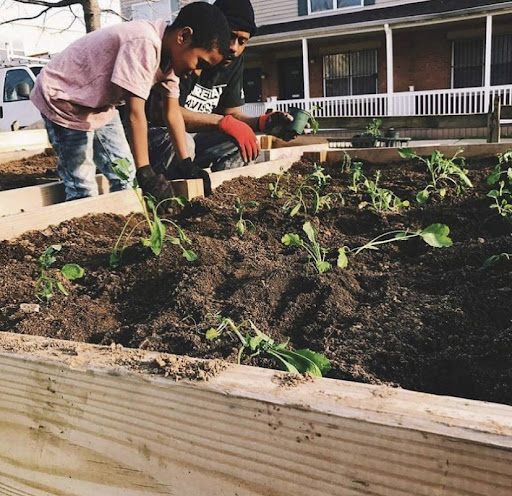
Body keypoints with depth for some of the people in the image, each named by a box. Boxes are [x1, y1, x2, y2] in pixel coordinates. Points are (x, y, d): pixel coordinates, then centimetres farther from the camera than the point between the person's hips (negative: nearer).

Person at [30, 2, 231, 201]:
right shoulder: (143, 44, -32)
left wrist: (187, 165, -4)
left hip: (100, 105, 9)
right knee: (83, 190, -8)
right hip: (61, 100, -8)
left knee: (126, 178, 6)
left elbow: (172, 113, -1)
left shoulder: (170, 54, -5)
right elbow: (135, 114, -33)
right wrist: (146, 175, -31)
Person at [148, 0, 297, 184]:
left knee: (241, 144, -16)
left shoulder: (234, 61, 2)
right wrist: (224, 122, -33)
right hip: (157, 133, -6)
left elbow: (232, 113, 4)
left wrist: (262, 122, -19)